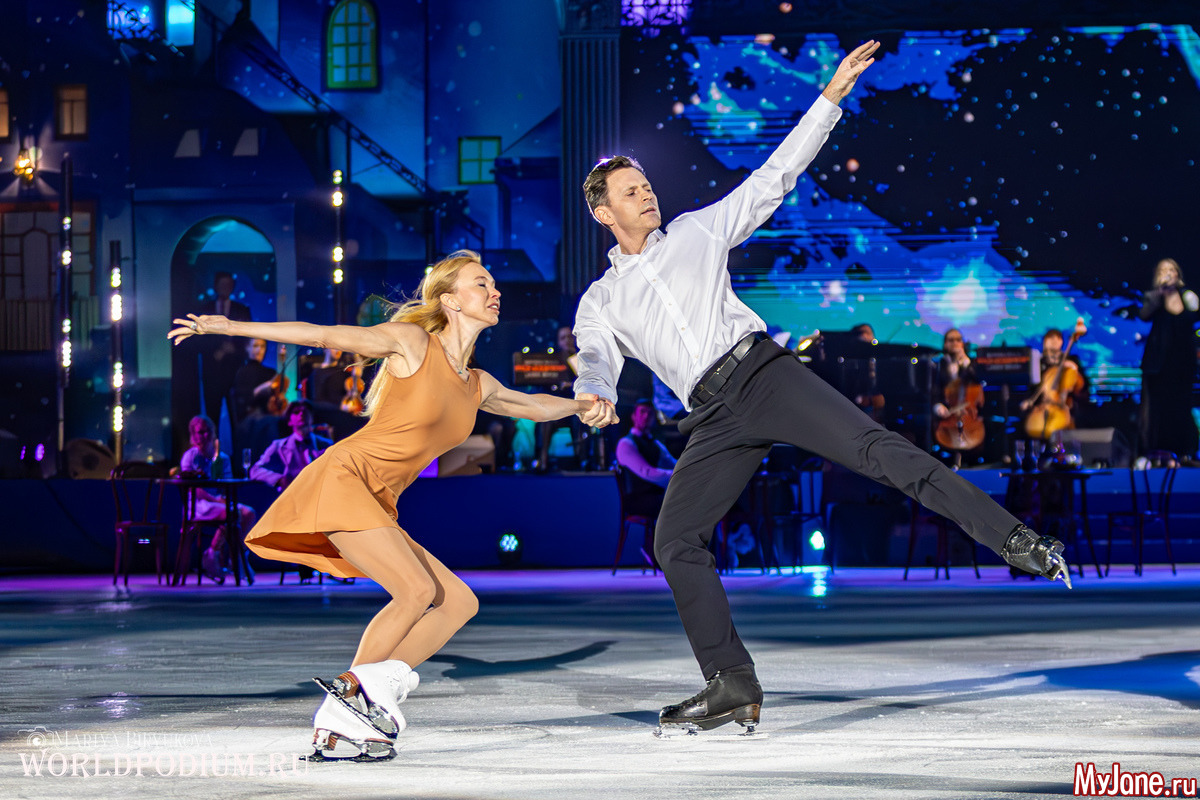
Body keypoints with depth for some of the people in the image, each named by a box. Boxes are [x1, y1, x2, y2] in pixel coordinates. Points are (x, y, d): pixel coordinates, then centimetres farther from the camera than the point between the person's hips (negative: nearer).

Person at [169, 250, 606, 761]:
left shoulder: (477, 387, 16)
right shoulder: (411, 342, -5)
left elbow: (530, 405, 34)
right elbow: (322, 335, -4)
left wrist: (581, 406, 14)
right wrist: (228, 327, -6)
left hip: (376, 508, 8)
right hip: (342, 478, -8)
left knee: (460, 603, -2)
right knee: (418, 591, -22)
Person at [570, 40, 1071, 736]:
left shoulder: (698, 230, 18)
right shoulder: (600, 302, 19)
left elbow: (775, 177, 16)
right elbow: (597, 359, 2)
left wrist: (832, 96, 9)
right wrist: (595, 393, -24)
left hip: (763, 371, -2)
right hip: (715, 419, 2)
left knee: (875, 448, -22)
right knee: (675, 540, -12)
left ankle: (1014, 540, -30)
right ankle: (732, 688, -8)